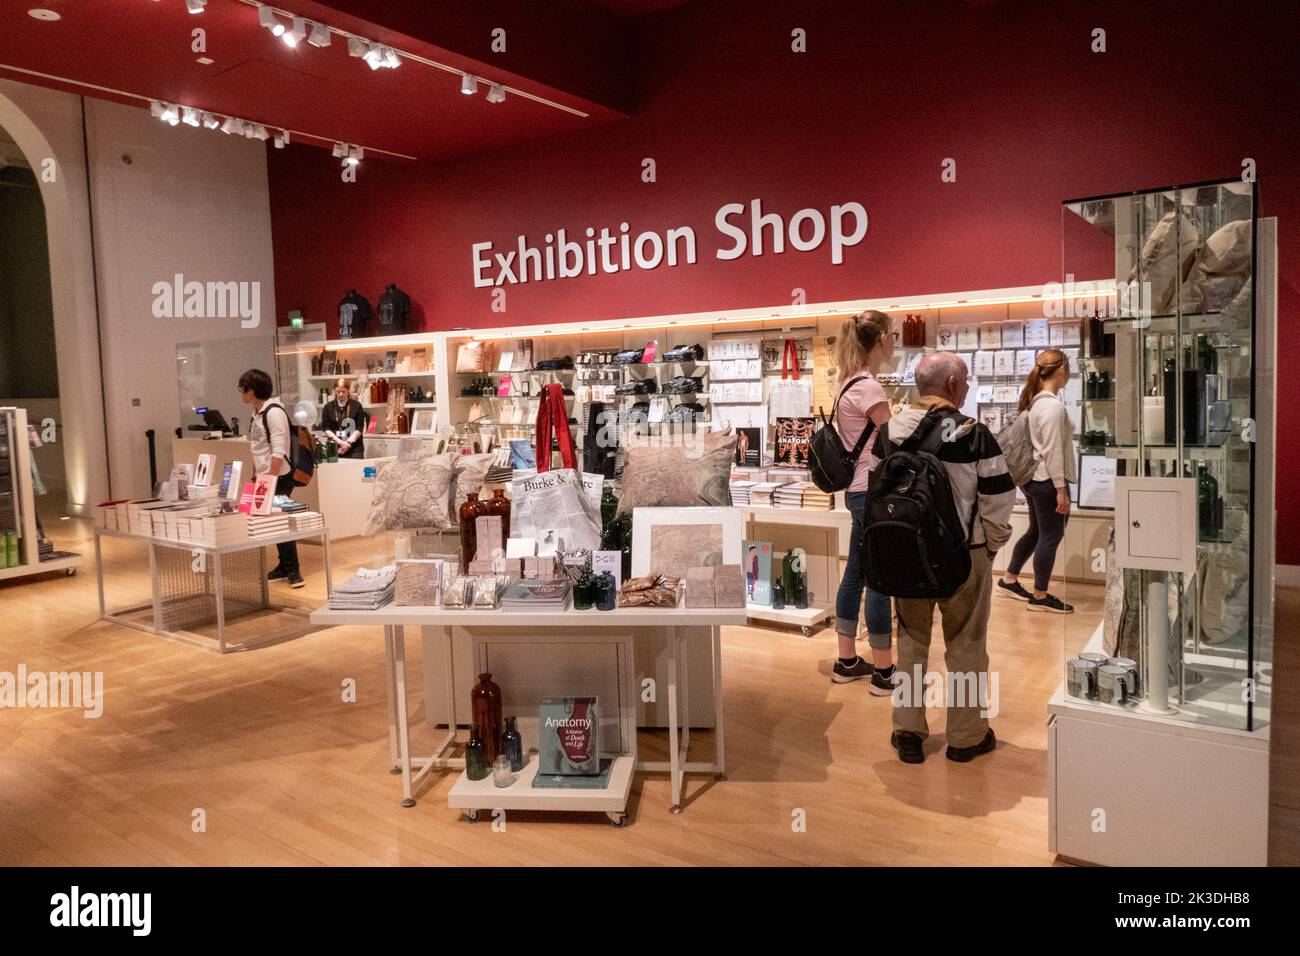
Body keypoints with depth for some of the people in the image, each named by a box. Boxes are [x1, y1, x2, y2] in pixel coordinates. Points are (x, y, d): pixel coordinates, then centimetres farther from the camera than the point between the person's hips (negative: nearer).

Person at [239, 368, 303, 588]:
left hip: (279, 478, -9)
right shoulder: (256, 413, 11)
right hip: (265, 478, 9)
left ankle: (293, 570, 1)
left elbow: (279, 451, -20)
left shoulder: (274, 412, -16)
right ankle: (284, 566, 21)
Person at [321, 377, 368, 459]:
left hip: (354, 448, -1)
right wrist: (341, 442, -11)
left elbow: (359, 428, -1)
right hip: (335, 448, 1)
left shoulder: (356, 406, 3)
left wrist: (347, 443, -13)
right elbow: (326, 429, 2)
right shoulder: (328, 407, 7)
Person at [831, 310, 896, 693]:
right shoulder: (868, 387, -17)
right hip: (875, 492, -10)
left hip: (860, 491, 10)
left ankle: (846, 662, 24)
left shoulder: (851, 382, 13)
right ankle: (884, 673, 8)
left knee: (855, 575, 14)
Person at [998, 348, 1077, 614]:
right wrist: (1061, 489, -18)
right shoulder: (1053, 406, -19)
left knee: (1036, 531, 21)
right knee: (1051, 536, 2)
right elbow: (1052, 451, -20)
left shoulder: (1033, 401, 8)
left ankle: (1009, 580, 29)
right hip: (1048, 480, -9)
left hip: (1032, 477, 9)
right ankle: (1040, 596, 11)